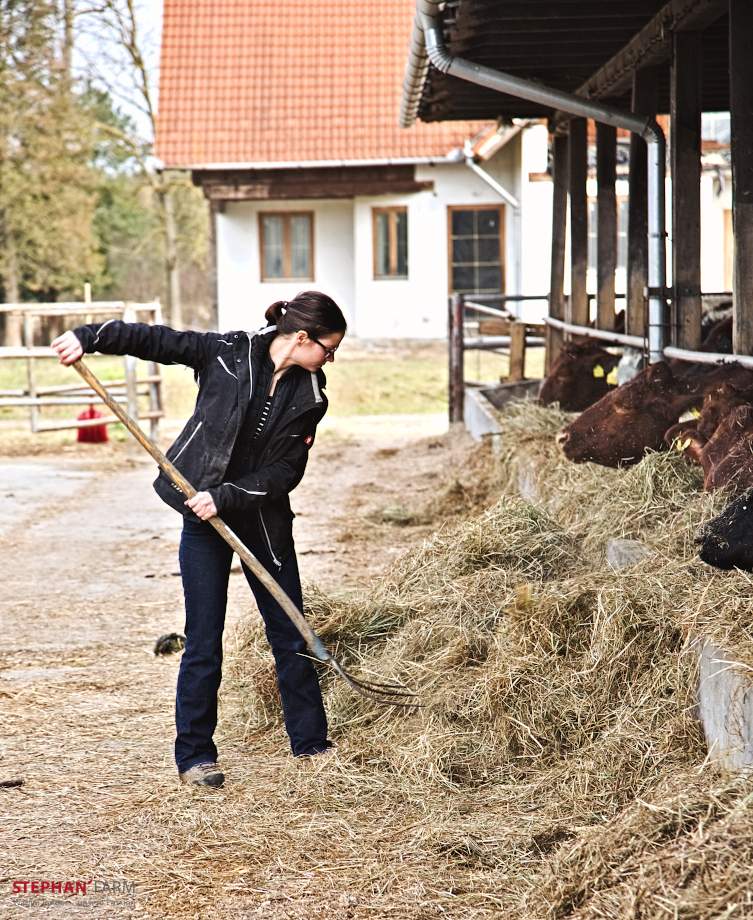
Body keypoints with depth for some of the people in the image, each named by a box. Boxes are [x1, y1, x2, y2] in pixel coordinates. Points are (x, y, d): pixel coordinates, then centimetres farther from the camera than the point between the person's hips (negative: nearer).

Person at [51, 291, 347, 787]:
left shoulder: (310, 395, -5)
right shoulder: (228, 352, -10)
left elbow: (285, 471, -8)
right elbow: (154, 339, -5)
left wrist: (224, 497, -19)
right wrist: (88, 337, -14)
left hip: (264, 520, 3)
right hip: (204, 519, -2)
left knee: (291, 634, 7)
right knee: (204, 640, 0)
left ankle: (311, 742, 20)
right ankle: (195, 754, 11)